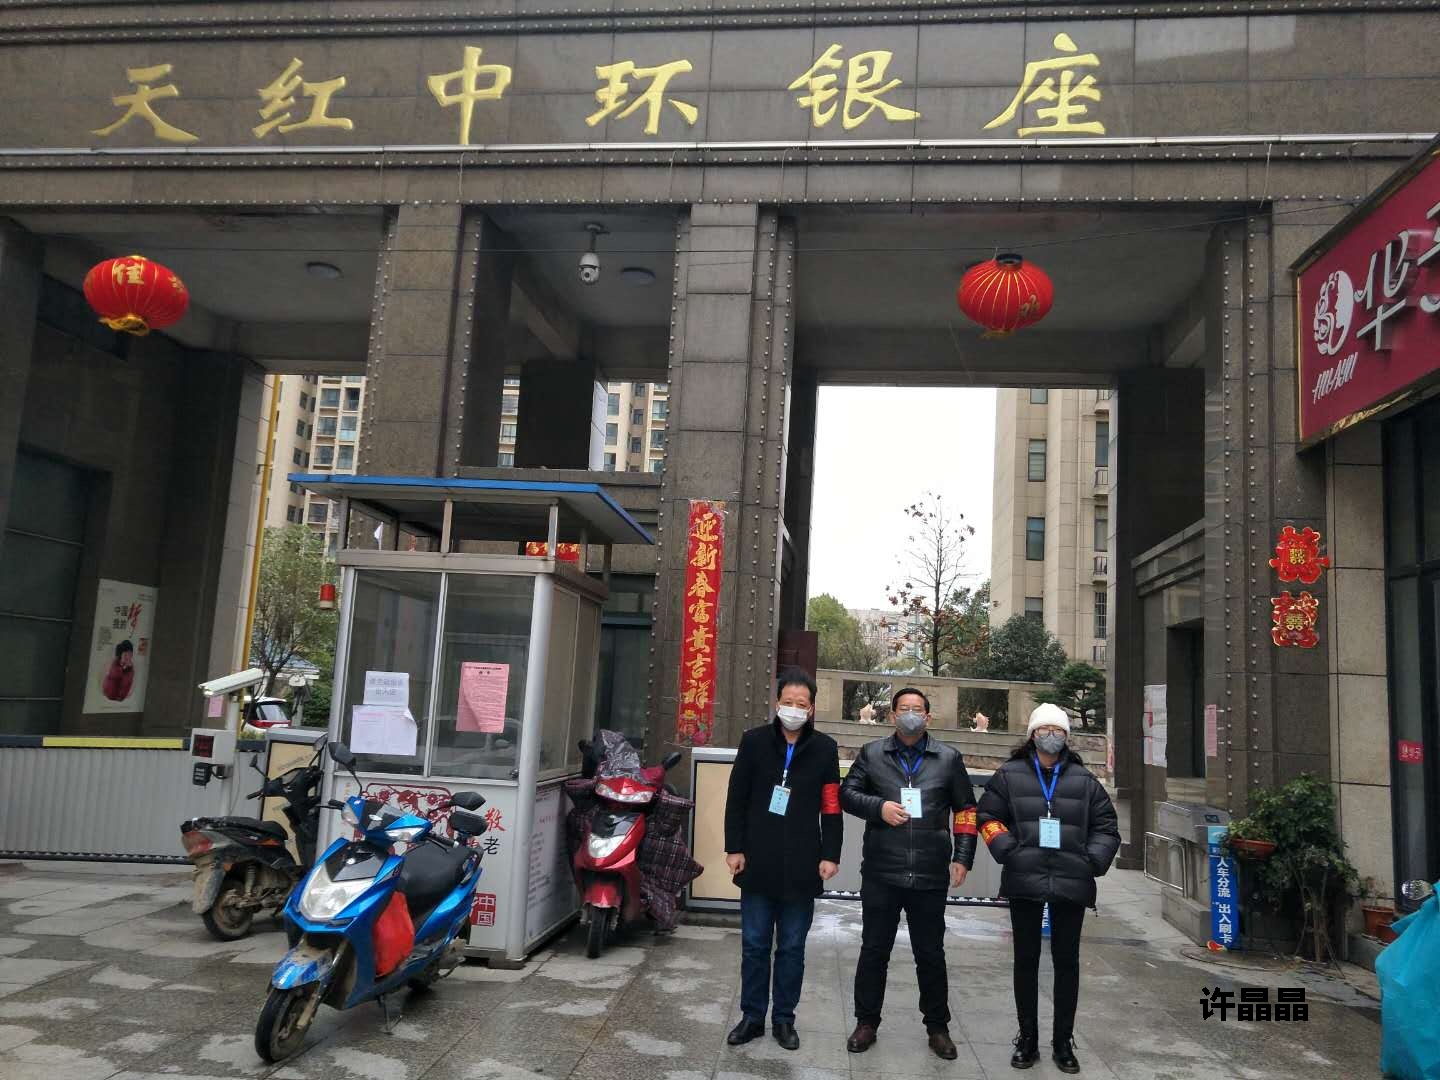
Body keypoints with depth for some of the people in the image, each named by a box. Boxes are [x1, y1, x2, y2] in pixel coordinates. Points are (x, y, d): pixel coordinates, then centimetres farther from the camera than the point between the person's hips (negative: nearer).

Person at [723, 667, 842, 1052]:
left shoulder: (825, 749, 1)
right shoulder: (754, 741, 1)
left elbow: (832, 808, 2)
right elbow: (737, 800, 3)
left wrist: (830, 855, -3)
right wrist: (734, 848, -2)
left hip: (801, 868, 0)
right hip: (758, 864, 0)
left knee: (792, 948, 10)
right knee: (754, 945, 9)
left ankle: (784, 1019, 23)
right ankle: (752, 1017, 22)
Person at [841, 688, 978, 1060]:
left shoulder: (949, 758, 5)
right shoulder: (872, 754, 5)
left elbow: (965, 810, 8)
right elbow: (847, 793, 5)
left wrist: (963, 857, 2)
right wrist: (879, 806, -12)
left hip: (930, 875, 0)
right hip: (881, 874, 0)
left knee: (931, 953, 11)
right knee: (874, 950, 9)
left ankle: (938, 1027, 27)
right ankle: (866, 1023, 24)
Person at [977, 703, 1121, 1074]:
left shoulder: (1084, 780, 8)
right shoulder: (1009, 775, 3)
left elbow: (1106, 826, 11)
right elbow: (988, 817, 5)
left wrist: (1093, 861, -2)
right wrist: (1008, 851, -7)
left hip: (1071, 884, 1)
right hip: (1024, 881, -1)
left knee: (1067, 961, 8)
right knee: (1026, 959, 8)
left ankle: (1064, 1042, 22)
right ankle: (1028, 1039, 21)